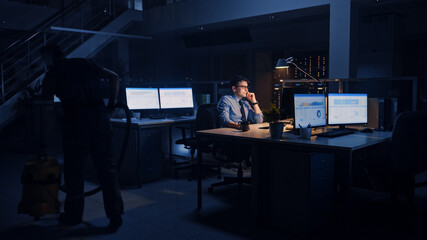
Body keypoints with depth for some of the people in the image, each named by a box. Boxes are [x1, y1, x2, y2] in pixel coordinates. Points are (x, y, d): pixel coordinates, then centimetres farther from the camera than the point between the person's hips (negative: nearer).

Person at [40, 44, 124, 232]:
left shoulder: (52, 75, 6)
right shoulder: (85, 64, 15)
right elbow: (114, 77, 15)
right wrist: (112, 103, 15)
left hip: (75, 123, -3)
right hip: (100, 118, 3)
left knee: (74, 169, 12)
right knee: (106, 166, 7)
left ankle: (73, 215, 26)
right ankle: (115, 215, 8)